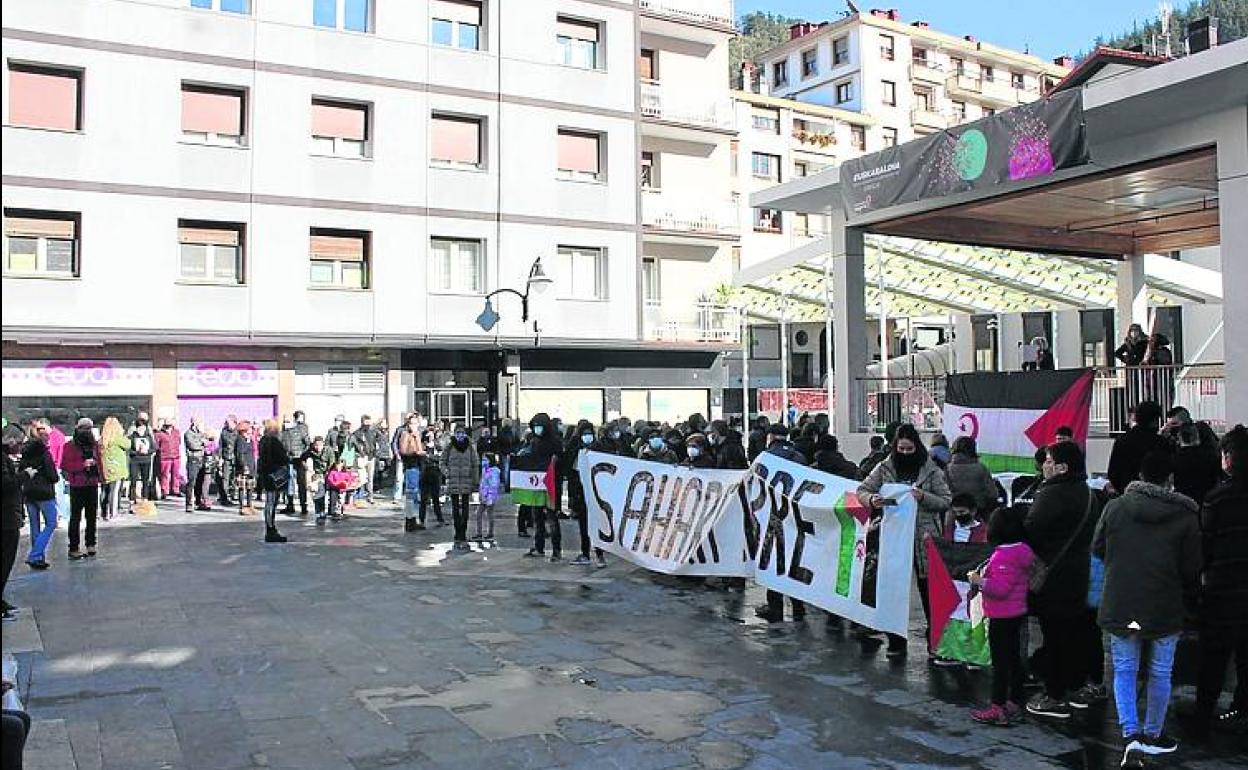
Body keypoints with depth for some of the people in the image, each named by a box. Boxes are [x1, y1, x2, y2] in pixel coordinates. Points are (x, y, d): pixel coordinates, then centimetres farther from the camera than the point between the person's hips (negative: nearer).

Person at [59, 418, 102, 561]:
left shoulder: (95, 445, 11)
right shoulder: (70, 446, -5)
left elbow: (99, 461, 20)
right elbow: (65, 465, -12)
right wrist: (83, 464, -19)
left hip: (92, 484, 5)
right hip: (77, 486, -5)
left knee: (92, 515, 12)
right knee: (76, 517, -4)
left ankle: (91, 544, 23)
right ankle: (74, 548, 0)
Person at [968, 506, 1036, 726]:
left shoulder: (1003, 555, -22)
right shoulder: (1022, 551, 7)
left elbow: (1000, 588, -26)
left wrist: (979, 580, -17)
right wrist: (983, 578, 16)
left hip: (1002, 617, -9)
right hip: (1017, 614, 9)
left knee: (1000, 661, -3)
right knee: (1014, 658, 15)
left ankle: (998, 708, 3)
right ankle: (1014, 704, 24)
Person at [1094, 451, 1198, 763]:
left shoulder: (1115, 507, -4)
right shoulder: (1185, 515, -8)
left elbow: (1097, 547, 6)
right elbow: (1192, 567, -4)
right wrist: (1186, 591, 17)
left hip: (1120, 605, 1)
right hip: (1165, 608, -1)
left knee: (1124, 670, 11)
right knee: (1160, 673, 15)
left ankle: (1131, 733, -1)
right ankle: (1153, 735, 26)